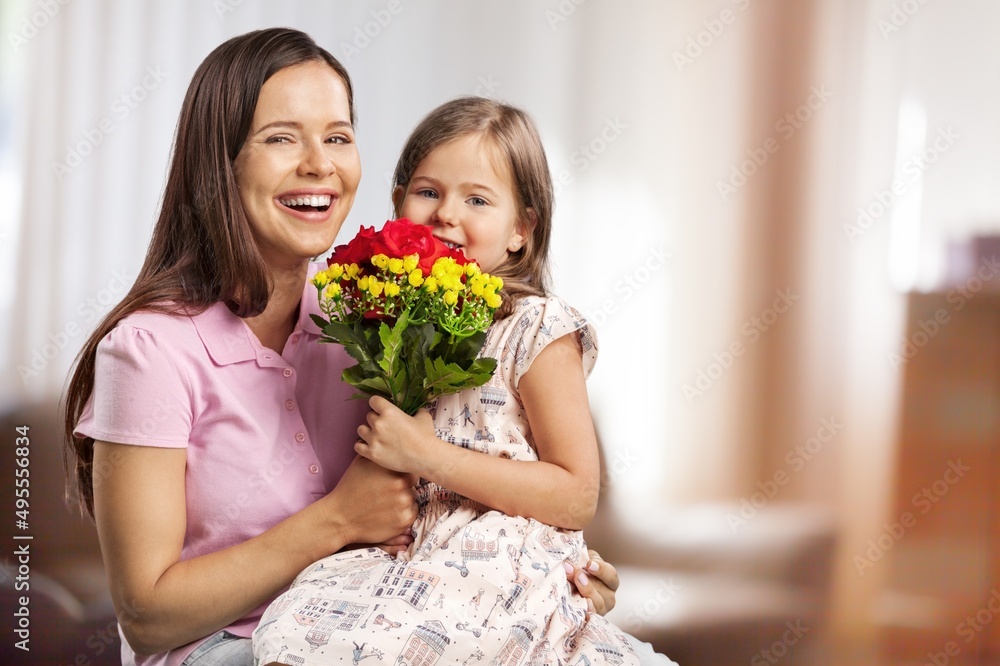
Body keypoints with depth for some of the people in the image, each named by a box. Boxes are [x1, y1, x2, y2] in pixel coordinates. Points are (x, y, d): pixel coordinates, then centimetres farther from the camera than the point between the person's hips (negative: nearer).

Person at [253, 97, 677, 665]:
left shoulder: (537, 328, -5)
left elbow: (578, 497, -11)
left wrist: (429, 456, -16)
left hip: (500, 575, -6)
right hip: (403, 561, 6)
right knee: (294, 615, -23)